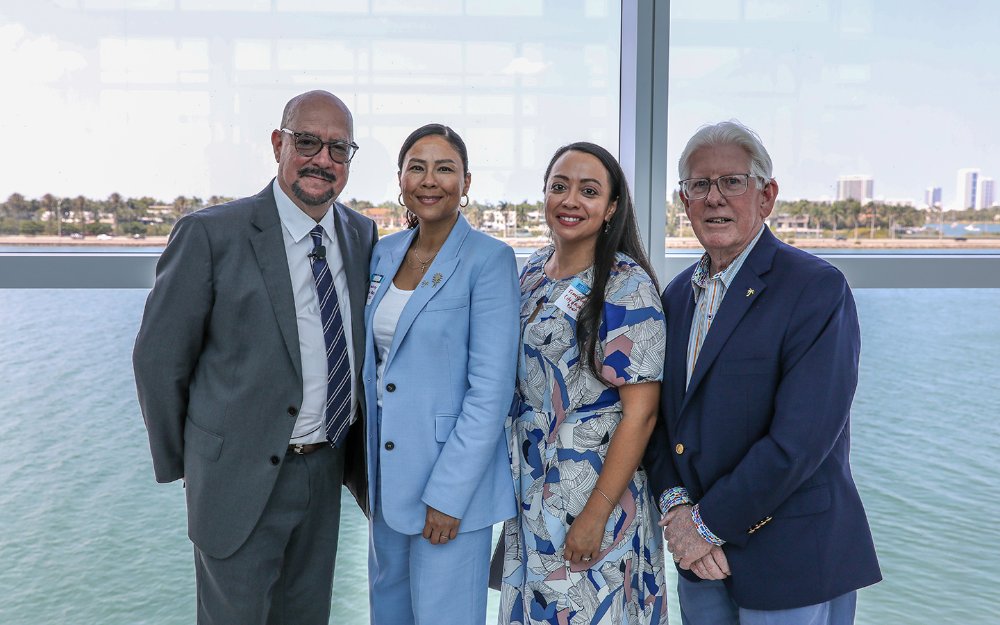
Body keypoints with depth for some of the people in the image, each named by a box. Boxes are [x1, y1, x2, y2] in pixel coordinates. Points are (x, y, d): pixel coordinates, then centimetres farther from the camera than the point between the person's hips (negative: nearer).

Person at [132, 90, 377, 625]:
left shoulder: (362, 235, 3)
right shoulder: (212, 234, -14)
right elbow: (158, 359, -8)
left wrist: (354, 451, 11)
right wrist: (180, 463, -1)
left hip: (326, 472, 5)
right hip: (242, 477, -5)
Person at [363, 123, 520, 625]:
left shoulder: (489, 259, -13)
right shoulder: (384, 254, 7)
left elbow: (491, 389, -16)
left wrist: (448, 493, -18)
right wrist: (366, 466, 10)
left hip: (454, 477, -6)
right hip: (387, 472, 6)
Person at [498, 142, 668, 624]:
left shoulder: (627, 285, -16)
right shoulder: (534, 271, 5)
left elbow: (640, 412, -18)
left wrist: (595, 515, -20)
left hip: (596, 486, -6)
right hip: (530, 485, 6)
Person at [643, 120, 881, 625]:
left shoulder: (817, 288, -15)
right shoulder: (678, 293, 7)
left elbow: (802, 437, -22)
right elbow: (660, 410, 6)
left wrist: (709, 521, -16)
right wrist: (675, 505, -10)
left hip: (792, 560, -5)